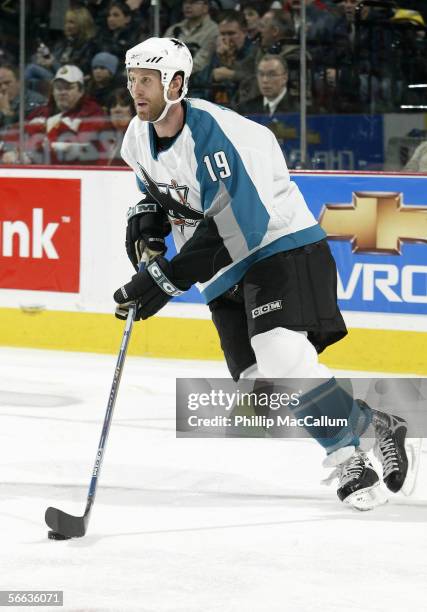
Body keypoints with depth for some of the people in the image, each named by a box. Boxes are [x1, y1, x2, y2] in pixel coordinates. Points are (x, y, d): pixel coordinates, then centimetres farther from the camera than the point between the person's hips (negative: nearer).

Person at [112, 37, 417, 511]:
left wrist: (169, 277, -33)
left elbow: (234, 226, -32)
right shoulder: (140, 139, 2)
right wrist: (147, 220, 2)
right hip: (225, 274, 8)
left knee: (282, 361, -27)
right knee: (260, 387, -2)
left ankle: (349, 453, -9)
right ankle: (369, 425, 14)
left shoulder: (215, 132, -25)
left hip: (281, 246, -8)